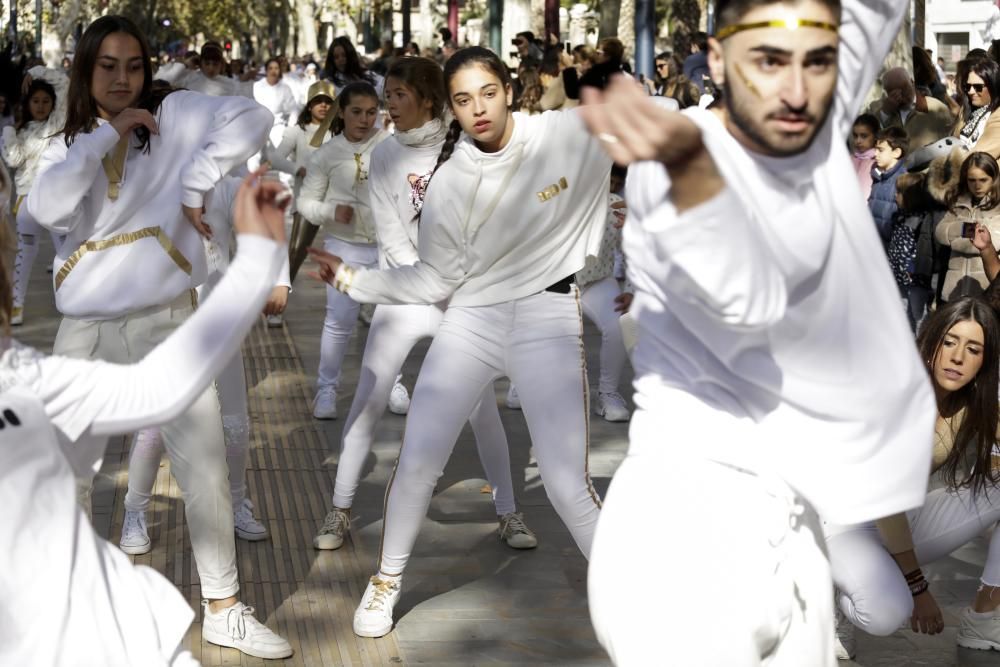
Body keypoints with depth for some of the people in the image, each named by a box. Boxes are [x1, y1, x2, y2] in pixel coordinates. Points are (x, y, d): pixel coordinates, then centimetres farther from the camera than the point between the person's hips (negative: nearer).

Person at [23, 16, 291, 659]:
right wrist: (106, 134, -10)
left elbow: (251, 118, -16)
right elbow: (48, 209, -11)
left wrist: (196, 184, -15)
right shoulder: (68, 145, 10)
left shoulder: (174, 115, 1)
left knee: (205, 467, 1)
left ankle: (224, 610, 14)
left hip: (166, 324, -3)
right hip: (86, 330, 3)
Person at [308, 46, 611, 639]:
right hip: (471, 321, 3)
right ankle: (388, 579, 26)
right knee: (417, 461, 0)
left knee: (568, 484, -7)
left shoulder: (572, 134, -8)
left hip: (549, 321, -2)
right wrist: (352, 278, 0)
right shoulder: (448, 184, -1)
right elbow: (436, 280, 5)